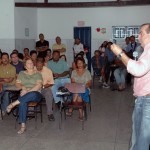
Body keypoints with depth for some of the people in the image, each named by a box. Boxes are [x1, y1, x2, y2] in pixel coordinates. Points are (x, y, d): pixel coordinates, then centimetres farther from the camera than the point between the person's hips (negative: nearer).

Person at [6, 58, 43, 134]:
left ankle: (14, 104, -32)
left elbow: (39, 85, -5)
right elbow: (17, 84, 11)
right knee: (22, 103, -35)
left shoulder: (38, 74, 10)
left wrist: (28, 91, -16)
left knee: (32, 94, -41)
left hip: (35, 94, -1)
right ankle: (23, 125, -32)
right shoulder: (21, 73, 20)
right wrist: (23, 87, -11)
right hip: (24, 94, 2)